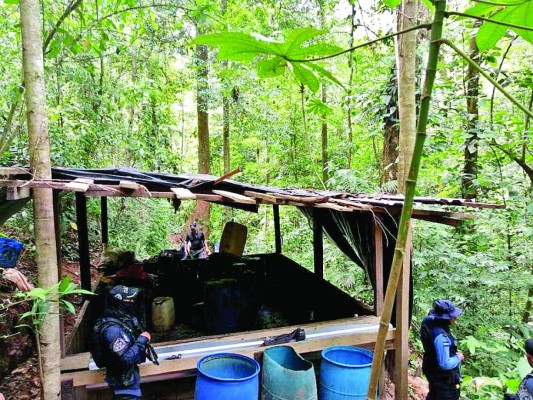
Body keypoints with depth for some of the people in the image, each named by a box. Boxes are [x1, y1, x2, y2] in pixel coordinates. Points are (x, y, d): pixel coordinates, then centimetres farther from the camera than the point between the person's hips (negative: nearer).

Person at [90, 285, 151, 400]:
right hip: (124, 382, -10)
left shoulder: (121, 319, 2)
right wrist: (142, 340, -22)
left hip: (129, 377, 10)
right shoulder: (113, 329, -28)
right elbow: (126, 358, -31)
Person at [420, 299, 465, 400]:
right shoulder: (441, 336, -36)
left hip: (434, 372, 8)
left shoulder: (432, 323, -9)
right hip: (444, 378, -8)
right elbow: (445, 364, -36)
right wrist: (458, 358, -16)